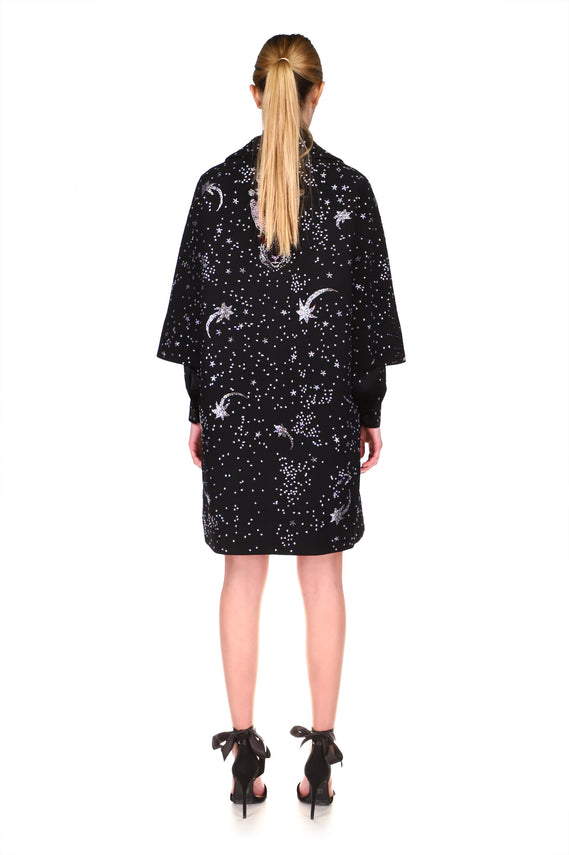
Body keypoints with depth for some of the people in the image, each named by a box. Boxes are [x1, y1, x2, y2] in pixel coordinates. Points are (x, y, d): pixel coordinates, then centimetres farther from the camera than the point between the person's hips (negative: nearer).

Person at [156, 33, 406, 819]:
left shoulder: (217, 185, -1)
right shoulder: (349, 187, -3)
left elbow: (195, 299, 1)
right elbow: (370, 305, -1)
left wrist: (199, 409, 9)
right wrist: (371, 412, 8)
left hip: (236, 400, 1)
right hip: (322, 402, -1)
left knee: (243, 575, 9)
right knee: (322, 576, 8)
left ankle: (245, 752, 16)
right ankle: (322, 753, 14)